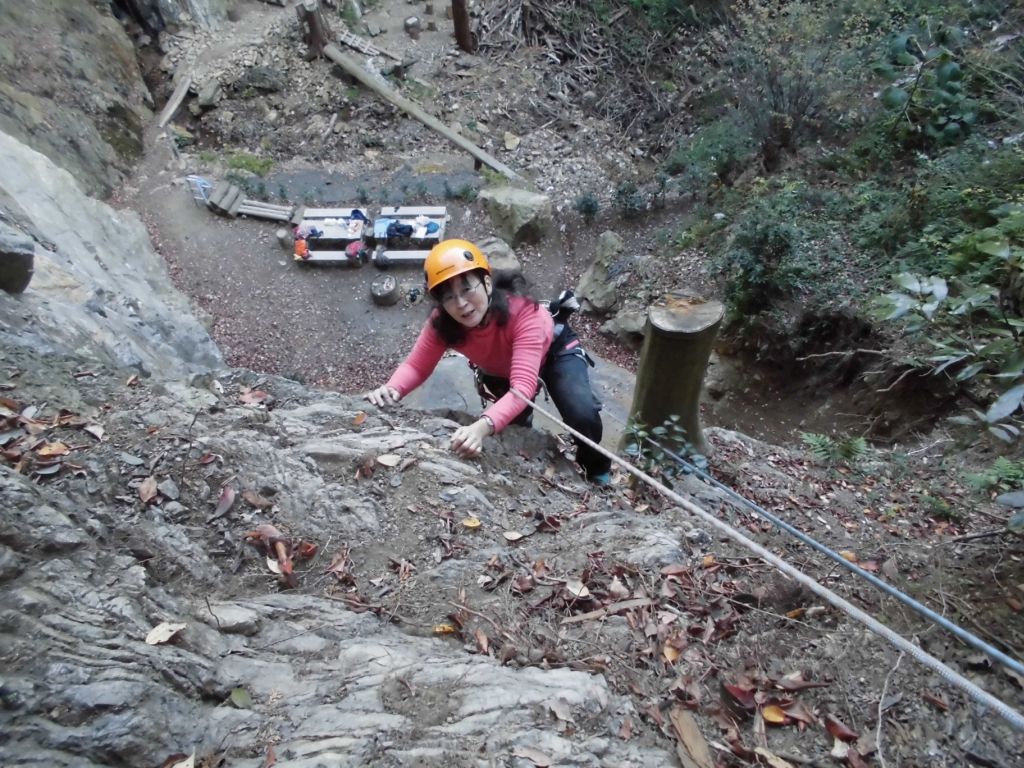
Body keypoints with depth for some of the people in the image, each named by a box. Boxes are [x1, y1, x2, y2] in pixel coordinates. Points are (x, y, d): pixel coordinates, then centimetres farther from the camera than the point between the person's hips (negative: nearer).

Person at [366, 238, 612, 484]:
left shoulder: (522, 310, -45)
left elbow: (523, 385, -53)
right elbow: (416, 366, -27)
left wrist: (484, 426, -70)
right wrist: (393, 389, -51)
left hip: (554, 350, -4)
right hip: (499, 369, 4)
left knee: (583, 415, -23)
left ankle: (597, 475, 11)